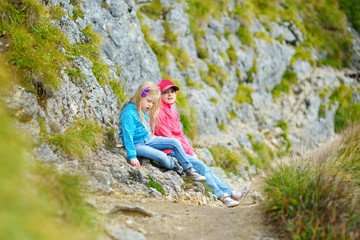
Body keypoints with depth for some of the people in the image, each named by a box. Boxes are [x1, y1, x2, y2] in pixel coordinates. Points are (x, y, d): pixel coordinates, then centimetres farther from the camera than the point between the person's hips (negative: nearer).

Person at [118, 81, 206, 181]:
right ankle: (174, 166, 6)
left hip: (148, 139, 9)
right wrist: (132, 156, -31)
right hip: (137, 144, -9)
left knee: (175, 143, 0)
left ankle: (189, 169, 6)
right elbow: (128, 135, -28)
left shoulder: (144, 110, 5)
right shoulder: (129, 113, -24)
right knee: (162, 156, -27)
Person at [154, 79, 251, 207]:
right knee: (200, 166, -18)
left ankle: (229, 193, -5)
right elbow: (167, 136, -15)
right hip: (168, 151, -9)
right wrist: (187, 151, -13)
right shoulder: (158, 112, -10)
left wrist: (191, 151, 5)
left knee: (204, 168, -3)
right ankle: (220, 196, -15)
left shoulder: (173, 113, 20)